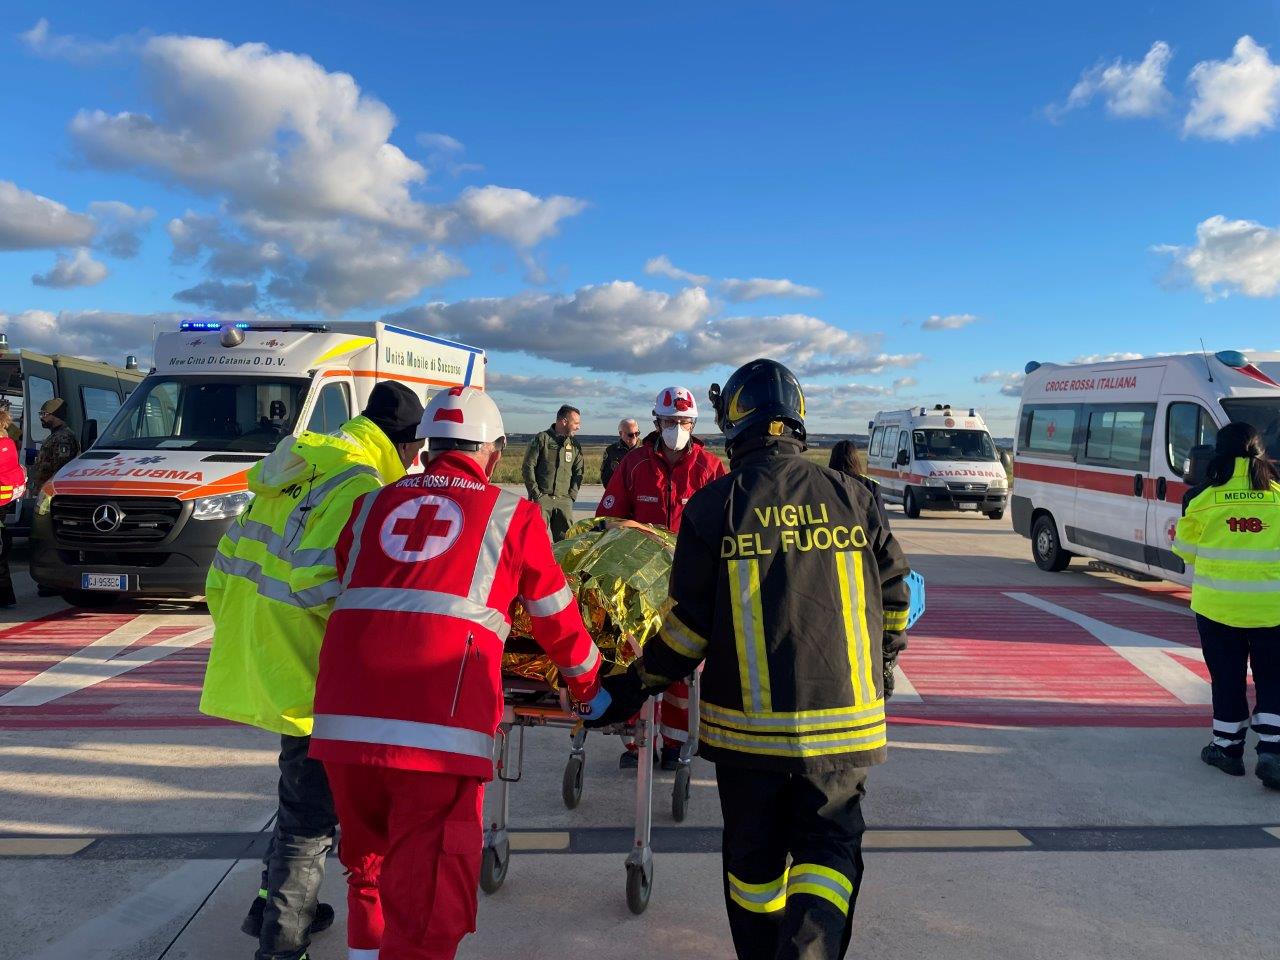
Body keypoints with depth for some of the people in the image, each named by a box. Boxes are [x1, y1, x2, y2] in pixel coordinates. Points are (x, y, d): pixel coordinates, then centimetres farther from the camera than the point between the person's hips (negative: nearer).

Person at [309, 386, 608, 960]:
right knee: (428, 901, 4)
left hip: (343, 717, 5)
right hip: (438, 728, -4)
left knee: (369, 869, 26)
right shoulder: (512, 515, 10)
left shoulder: (373, 505, 19)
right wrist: (589, 687, 36)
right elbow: (558, 621, 18)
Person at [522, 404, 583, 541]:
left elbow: (578, 471, 15)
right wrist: (536, 493, -7)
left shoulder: (575, 444, 13)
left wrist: (572, 496, 3)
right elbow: (528, 467, -2)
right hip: (542, 498, -4)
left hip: (564, 500, 4)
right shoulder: (541, 439, 0)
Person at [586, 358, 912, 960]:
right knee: (829, 848, 12)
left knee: (753, 857, 18)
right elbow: (895, 595, 8)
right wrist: (884, 663, 27)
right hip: (842, 720, 1)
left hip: (747, 723, -1)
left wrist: (635, 687, 8)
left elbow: (688, 624, -6)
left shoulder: (712, 506, -5)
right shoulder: (849, 496, 1)